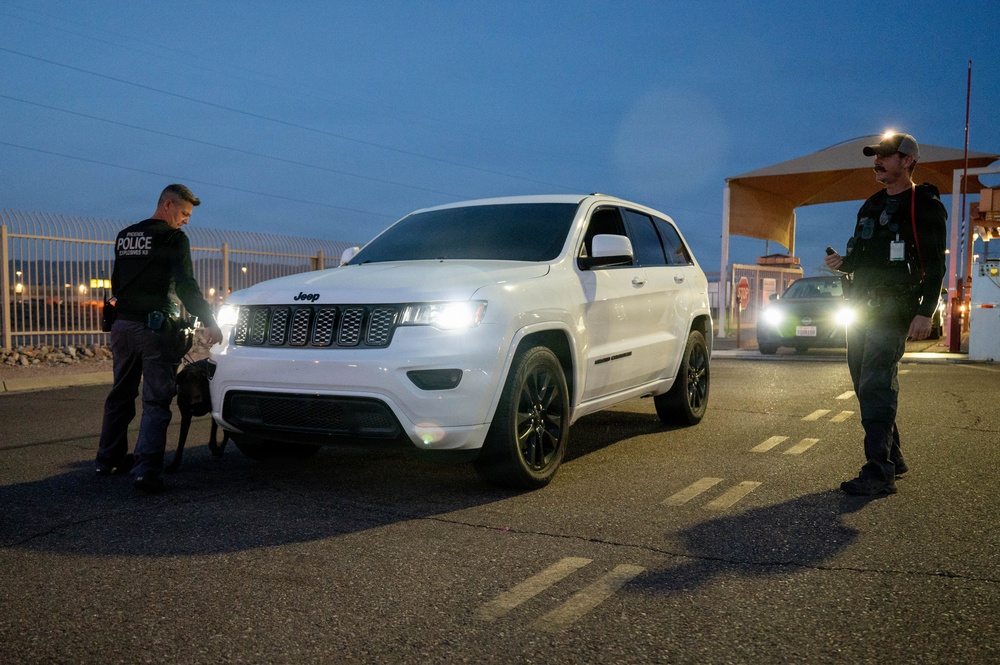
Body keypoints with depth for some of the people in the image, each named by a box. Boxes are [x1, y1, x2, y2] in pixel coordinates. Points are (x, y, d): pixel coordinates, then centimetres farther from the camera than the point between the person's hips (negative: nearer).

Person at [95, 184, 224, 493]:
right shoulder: (174, 238, -7)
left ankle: (109, 459, 29)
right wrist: (208, 322, -14)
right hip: (154, 327, -7)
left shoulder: (124, 236, 16)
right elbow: (185, 285, -15)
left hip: (122, 325, 7)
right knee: (156, 401, -5)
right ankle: (146, 470, -12)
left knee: (121, 395, 19)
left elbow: (117, 282, 20)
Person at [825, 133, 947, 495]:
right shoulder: (871, 206, 18)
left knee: (876, 386, -16)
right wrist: (842, 261, 5)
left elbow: (934, 265, -10)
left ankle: (879, 473, -15)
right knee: (866, 385, 10)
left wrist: (925, 312, -19)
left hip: (893, 309, -8)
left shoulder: (924, 206, -4)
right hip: (861, 306, 8)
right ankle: (892, 458, 24)